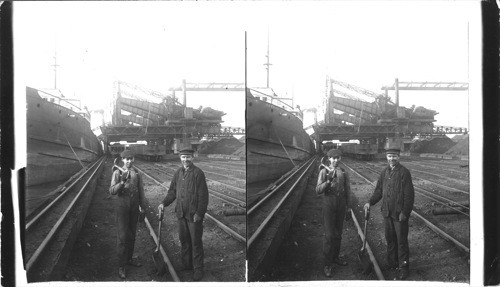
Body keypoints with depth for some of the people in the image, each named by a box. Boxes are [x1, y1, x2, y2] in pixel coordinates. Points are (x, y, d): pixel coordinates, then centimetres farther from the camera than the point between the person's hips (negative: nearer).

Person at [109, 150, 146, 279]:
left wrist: (143, 206, 10)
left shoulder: (137, 173, 4)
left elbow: (141, 190, 10)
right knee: (122, 236, -5)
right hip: (122, 206, -4)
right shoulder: (117, 173, -7)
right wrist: (122, 181, -29)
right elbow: (112, 191, -14)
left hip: (134, 206, 4)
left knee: (132, 234, 14)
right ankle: (121, 266, 1)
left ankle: (129, 258, 31)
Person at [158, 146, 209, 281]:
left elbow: (203, 195, -12)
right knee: (184, 241, 15)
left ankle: (198, 269, 10)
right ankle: (186, 265, 28)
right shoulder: (178, 173, 9)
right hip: (181, 213, 6)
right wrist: (164, 203, 2)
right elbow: (172, 191, 16)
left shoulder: (198, 173, -11)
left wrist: (199, 213, -16)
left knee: (196, 242, 2)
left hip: (194, 214, -6)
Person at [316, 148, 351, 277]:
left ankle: (335, 257, 31)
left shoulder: (344, 173, 6)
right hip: (329, 205, -4)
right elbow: (318, 190, -11)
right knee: (329, 235, -6)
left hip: (341, 205, 4)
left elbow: (347, 190, 11)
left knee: (338, 234, 14)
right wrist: (329, 180, -25)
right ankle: (327, 264, 1)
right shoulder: (324, 172, -3)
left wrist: (348, 207, 9)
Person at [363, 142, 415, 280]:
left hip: (400, 214, -6)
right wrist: (370, 202, -1)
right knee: (390, 239, 15)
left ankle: (404, 268, 10)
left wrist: (404, 212, -16)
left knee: (401, 241, 2)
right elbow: (379, 191, 14)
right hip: (387, 212, 6)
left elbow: (409, 195, -13)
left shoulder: (404, 172, -11)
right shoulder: (384, 173, 8)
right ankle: (392, 264, 29)